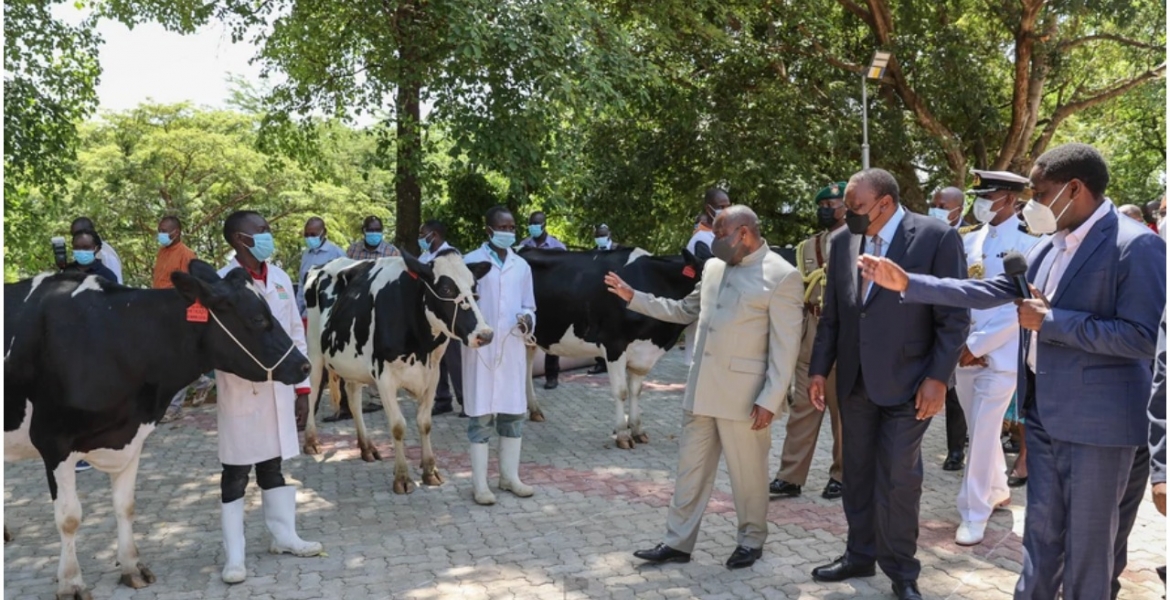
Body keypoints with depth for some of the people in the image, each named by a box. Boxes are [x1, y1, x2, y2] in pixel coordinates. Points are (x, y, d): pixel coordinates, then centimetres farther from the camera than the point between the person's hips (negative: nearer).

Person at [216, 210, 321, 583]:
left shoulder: (280, 278, 7)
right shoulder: (222, 283, -11)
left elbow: (296, 333, 11)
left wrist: (302, 386, 11)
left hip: (278, 389, 5)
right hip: (240, 391, -5)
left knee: (273, 465, 16)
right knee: (236, 472, 3)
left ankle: (283, 535, 28)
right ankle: (234, 555, 11)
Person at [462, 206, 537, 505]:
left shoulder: (521, 266, 10)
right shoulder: (470, 262, -3)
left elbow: (528, 306, 14)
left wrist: (528, 320, -7)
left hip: (513, 348, 4)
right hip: (480, 348, -4)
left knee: (514, 413, 9)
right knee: (481, 415, -1)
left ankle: (510, 476, 22)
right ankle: (480, 484, 6)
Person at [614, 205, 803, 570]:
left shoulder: (782, 276, -11)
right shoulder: (713, 268, 11)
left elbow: (786, 347, -13)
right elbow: (685, 310, 23)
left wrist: (770, 400, -17)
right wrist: (635, 298, 17)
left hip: (743, 395, -7)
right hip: (701, 390, 7)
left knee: (748, 474, 8)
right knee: (691, 469, 12)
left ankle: (751, 541, 27)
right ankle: (678, 543, 22)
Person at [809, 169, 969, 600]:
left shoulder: (937, 237, -10)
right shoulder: (843, 242, 5)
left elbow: (954, 317, -10)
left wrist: (938, 378, -13)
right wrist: (819, 369, 7)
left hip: (906, 382, -5)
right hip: (854, 381, 5)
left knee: (899, 480, 2)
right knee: (857, 474, 13)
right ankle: (860, 555, 29)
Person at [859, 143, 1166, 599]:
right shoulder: (1050, 246, 9)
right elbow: (986, 291, 11)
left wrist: (1050, 320, -19)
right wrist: (906, 283, 6)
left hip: (1097, 421, -7)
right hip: (1044, 412, 7)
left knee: (1088, 541, 7)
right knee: (1041, 529, 18)